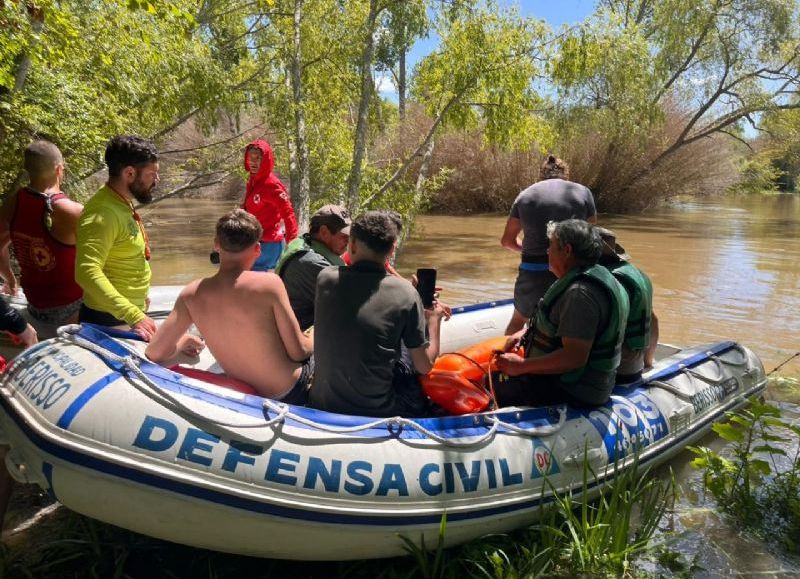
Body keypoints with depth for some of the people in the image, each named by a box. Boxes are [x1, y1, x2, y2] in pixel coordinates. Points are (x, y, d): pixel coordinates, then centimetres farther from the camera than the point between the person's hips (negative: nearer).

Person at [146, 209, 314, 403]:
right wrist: (313, 338, 4)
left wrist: (183, 342, 14)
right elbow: (298, 352, -19)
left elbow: (154, 353, -7)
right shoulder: (269, 283, -23)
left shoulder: (192, 295, -10)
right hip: (293, 392, -5)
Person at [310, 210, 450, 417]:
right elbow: (425, 365, -8)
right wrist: (434, 318, 9)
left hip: (322, 406, 4)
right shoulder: (404, 293, -16)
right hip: (377, 413, -3)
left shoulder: (325, 278, -7)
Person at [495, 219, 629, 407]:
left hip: (575, 391, -10)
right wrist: (525, 332, 8)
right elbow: (558, 320, 22)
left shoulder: (581, 293, -25)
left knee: (494, 391, -12)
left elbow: (574, 357, -31)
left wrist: (521, 366, -23)